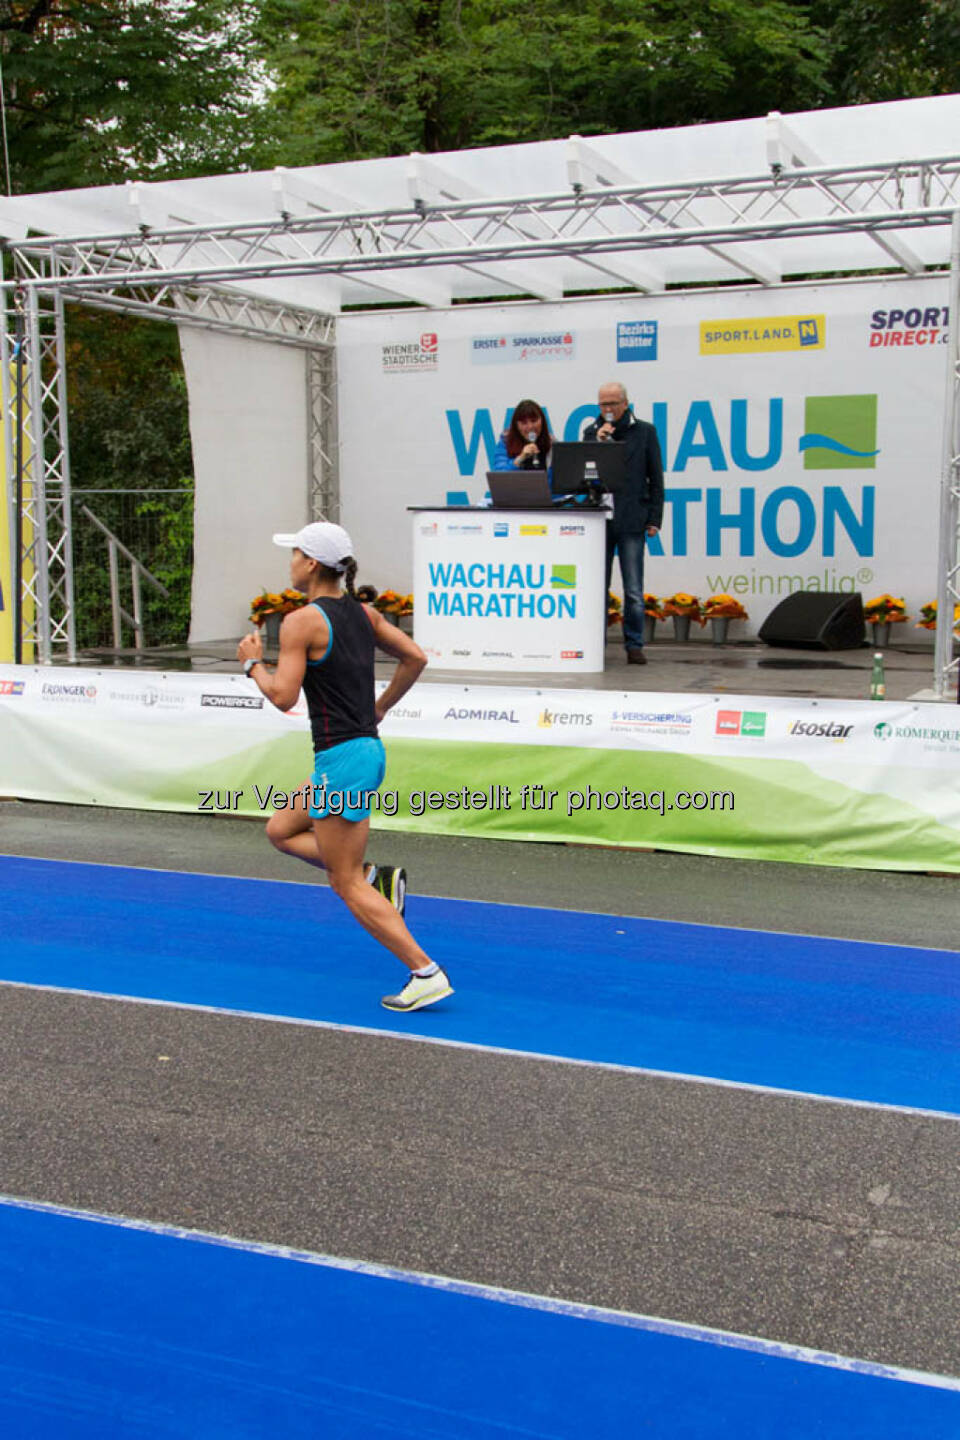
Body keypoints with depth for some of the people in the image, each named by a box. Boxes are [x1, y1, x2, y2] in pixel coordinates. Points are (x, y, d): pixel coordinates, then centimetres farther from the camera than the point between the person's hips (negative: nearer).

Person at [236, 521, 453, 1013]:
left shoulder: (301, 621, -13)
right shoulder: (363, 612, 9)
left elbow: (283, 697, -17)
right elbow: (415, 658, 13)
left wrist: (252, 663, 1)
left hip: (341, 757, -9)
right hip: (368, 747, 9)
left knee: (347, 885, 0)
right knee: (280, 830, 23)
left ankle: (426, 974, -2)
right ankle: (376, 877, 10)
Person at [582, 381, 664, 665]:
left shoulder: (644, 432, 5)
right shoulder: (591, 433, 11)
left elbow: (656, 478, 6)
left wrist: (654, 518, -1)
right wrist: (598, 442, -7)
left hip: (631, 522, -2)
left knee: (634, 590, -1)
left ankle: (634, 645, 5)